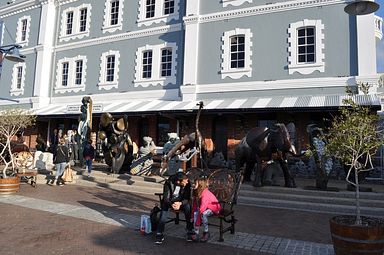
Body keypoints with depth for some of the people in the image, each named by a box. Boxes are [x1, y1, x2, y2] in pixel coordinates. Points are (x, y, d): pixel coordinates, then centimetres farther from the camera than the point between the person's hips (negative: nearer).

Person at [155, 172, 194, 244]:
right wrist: (172, 204, -47)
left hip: (181, 202, 1)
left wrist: (180, 203, -39)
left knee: (188, 207, -28)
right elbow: (166, 198, -25)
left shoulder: (187, 184, -20)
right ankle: (159, 235, -2)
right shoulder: (168, 183, -26)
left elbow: (187, 198, -18)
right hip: (169, 202, -1)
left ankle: (190, 232, -14)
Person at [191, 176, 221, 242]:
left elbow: (202, 208, -36)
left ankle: (206, 232, -14)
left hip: (214, 207, -7)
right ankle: (196, 233, -14)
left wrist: (197, 222, -34)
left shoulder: (205, 194, -32)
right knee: (196, 213, -20)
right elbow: (195, 206, 2)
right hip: (206, 207, 7)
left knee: (203, 214, -33)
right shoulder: (196, 193, -5)